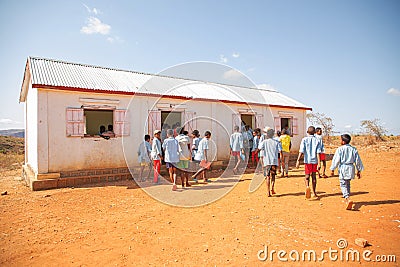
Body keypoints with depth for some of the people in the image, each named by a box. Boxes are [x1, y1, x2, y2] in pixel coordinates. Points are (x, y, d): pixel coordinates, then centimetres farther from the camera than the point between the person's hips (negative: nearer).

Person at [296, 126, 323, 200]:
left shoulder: (304, 139, -2)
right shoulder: (317, 140, 1)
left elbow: (301, 151, -10)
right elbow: (318, 153, -6)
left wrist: (298, 160, -10)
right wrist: (319, 163, -7)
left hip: (307, 160, -1)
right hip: (314, 160, 1)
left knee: (307, 175, 9)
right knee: (314, 176, 12)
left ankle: (307, 186, -21)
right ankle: (314, 193, 20)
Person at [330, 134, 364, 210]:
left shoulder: (340, 149, -10)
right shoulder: (354, 149, 5)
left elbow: (336, 160, -11)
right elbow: (357, 160, 8)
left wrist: (332, 169, -4)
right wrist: (359, 170, 15)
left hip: (343, 168, -5)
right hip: (351, 168, 5)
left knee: (343, 185, -4)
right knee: (347, 184, 21)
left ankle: (348, 199, -24)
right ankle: (347, 198, 31)